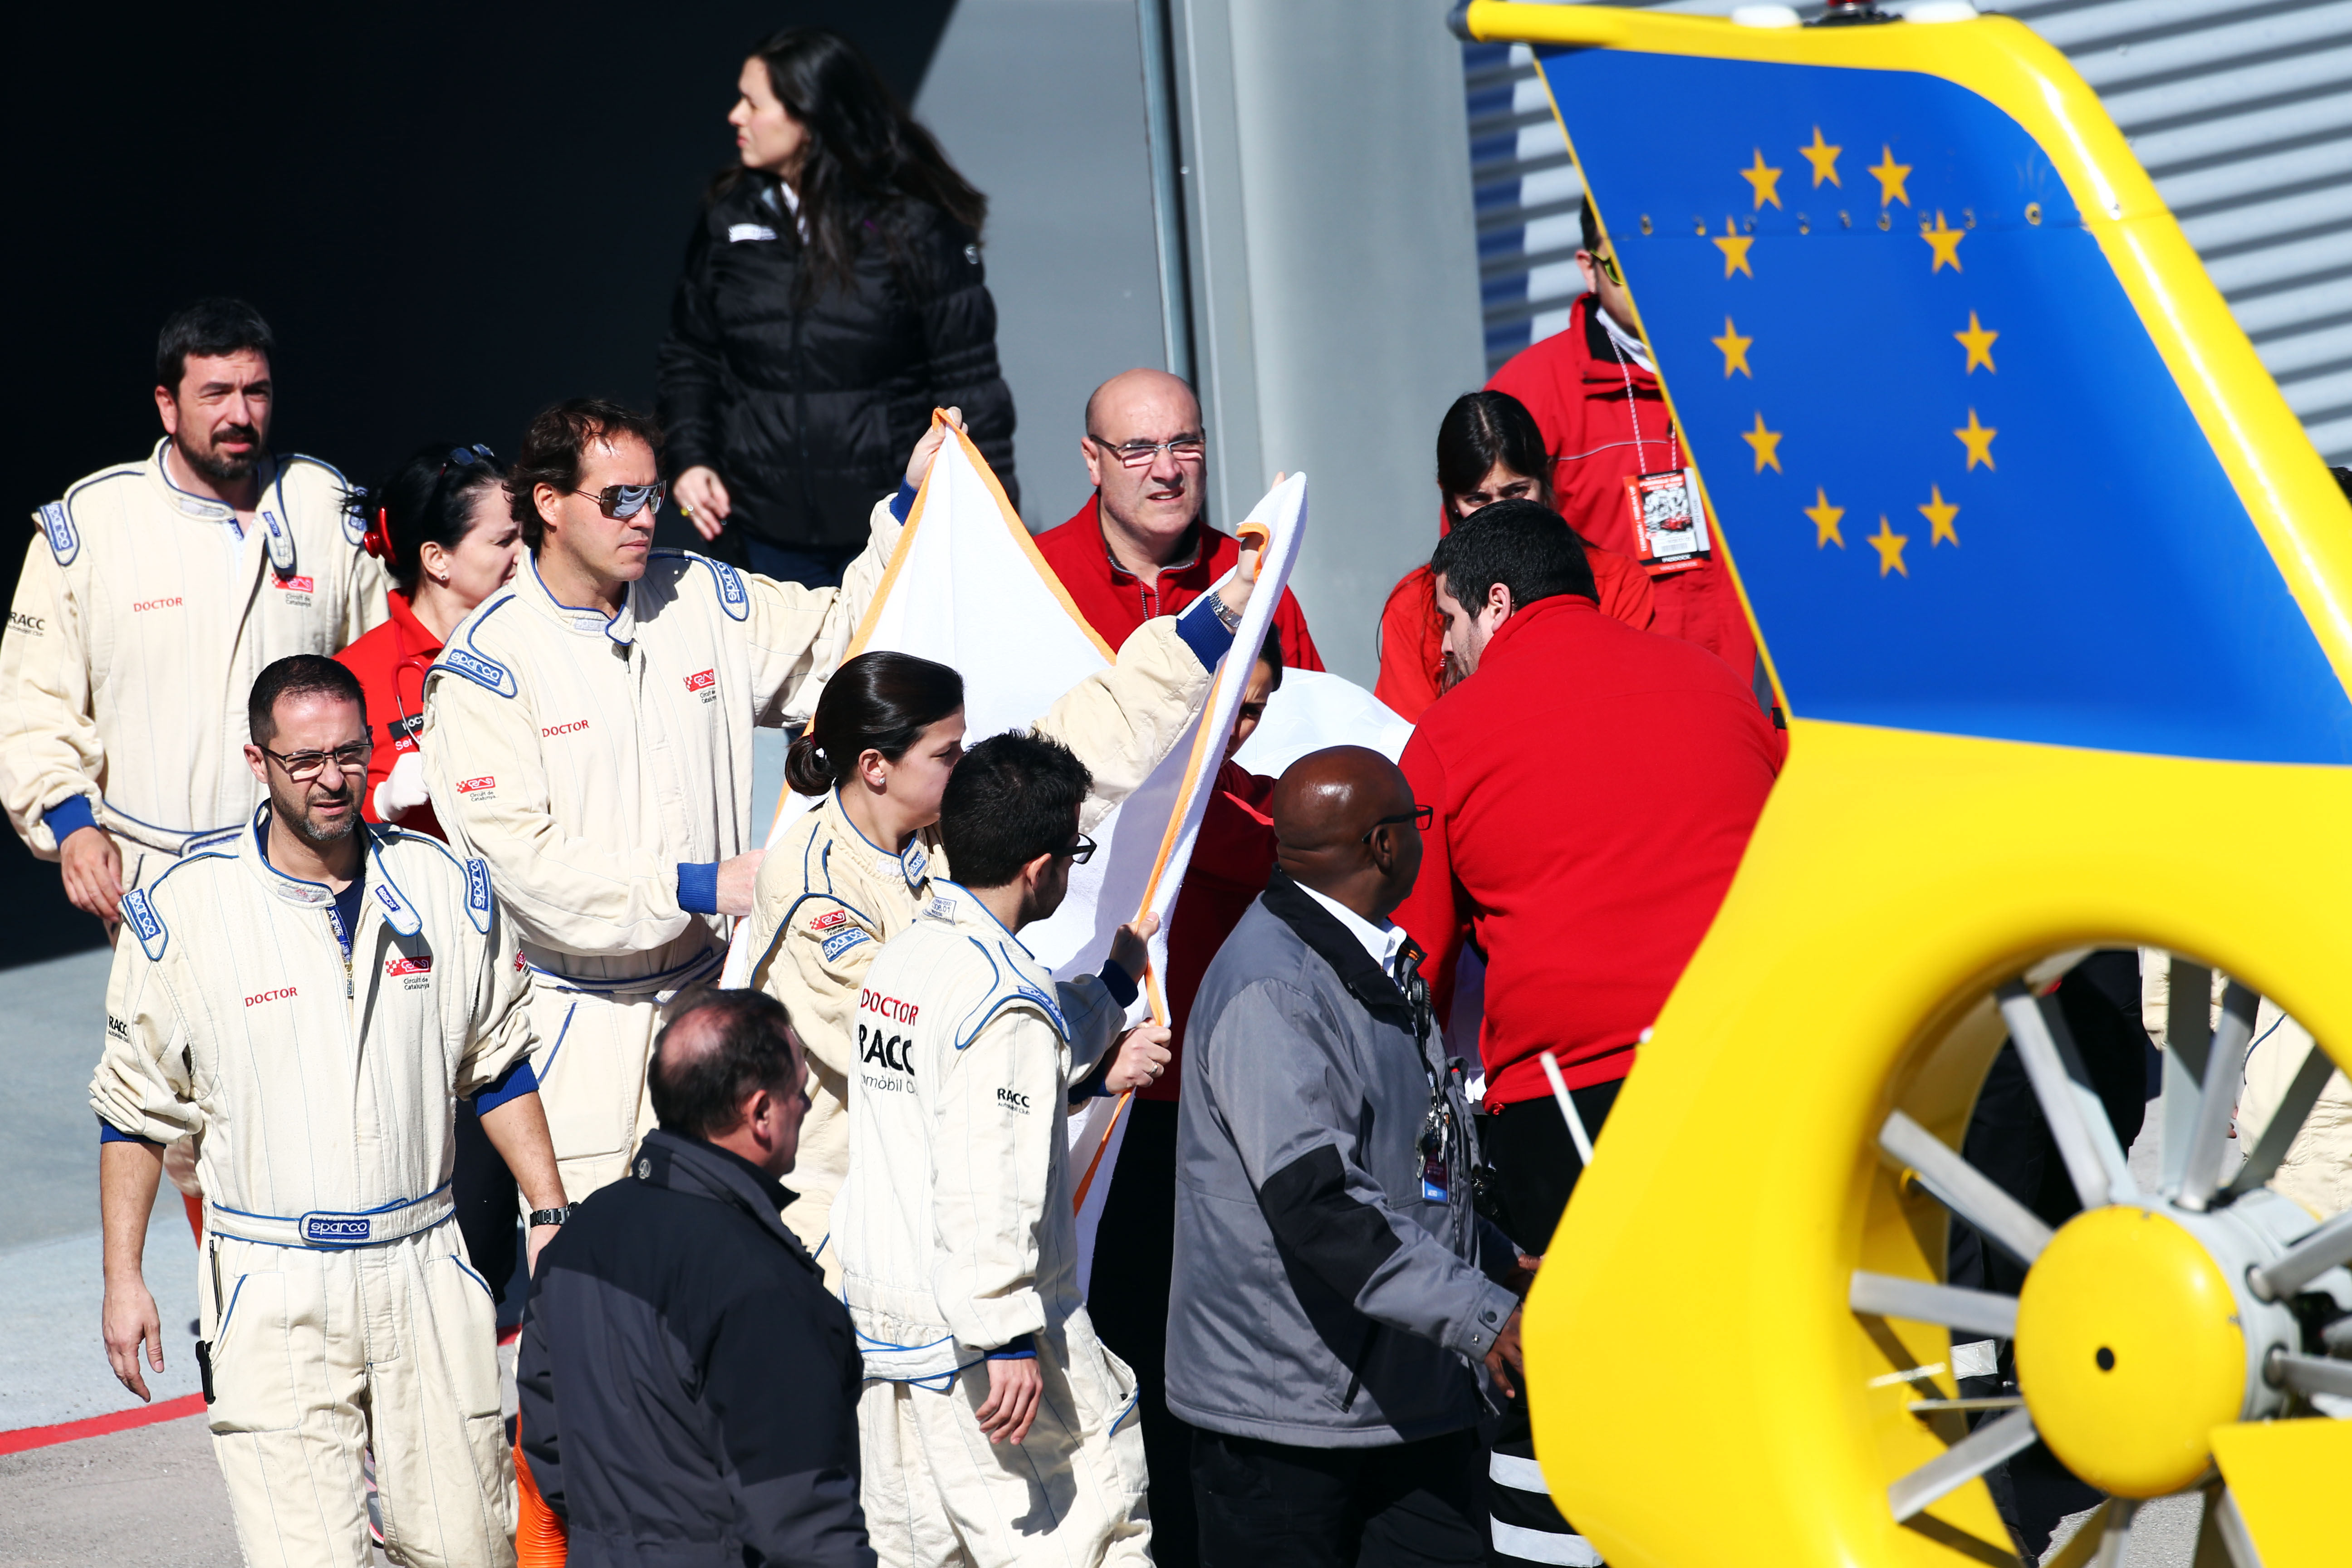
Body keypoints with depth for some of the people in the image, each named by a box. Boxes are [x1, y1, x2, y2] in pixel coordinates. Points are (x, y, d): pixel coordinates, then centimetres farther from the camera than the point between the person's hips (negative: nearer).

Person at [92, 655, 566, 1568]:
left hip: (425, 1269, 3)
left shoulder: (444, 891, 3)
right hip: (271, 1288, -3)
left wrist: (550, 1215, 9)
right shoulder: (183, 913, -5)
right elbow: (134, 1110, 3)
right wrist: (123, 1279, 1)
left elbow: (497, 1070, 15)